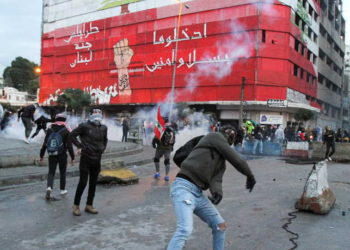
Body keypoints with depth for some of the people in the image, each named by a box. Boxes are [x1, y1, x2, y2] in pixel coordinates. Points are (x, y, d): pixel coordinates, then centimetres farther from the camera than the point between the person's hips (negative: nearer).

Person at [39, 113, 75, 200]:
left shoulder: (50, 130, 2)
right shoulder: (66, 131, -7)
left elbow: (45, 144, 4)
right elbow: (69, 146, -8)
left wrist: (41, 155, 12)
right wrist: (72, 157, -2)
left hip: (52, 155, 2)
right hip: (62, 155, -2)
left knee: (51, 173, 8)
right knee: (62, 173, 14)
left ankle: (49, 187, -14)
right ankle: (62, 189, 25)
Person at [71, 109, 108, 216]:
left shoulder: (103, 128, 7)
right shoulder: (85, 126, -9)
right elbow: (72, 135, -2)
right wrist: (80, 146, -7)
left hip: (97, 159, 6)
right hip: (86, 159, -5)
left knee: (93, 183, 11)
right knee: (83, 183, -3)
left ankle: (89, 205, 23)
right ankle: (76, 206, 12)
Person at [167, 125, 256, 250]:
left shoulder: (221, 163, 24)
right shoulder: (214, 136, 4)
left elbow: (216, 180, 4)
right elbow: (236, 159, -4)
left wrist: (217, 192, -20)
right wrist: (250, 176, 10)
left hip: (198, 193, 9)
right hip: (184, 188, -9)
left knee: (220, 226, 13)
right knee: (185, 229, -24)